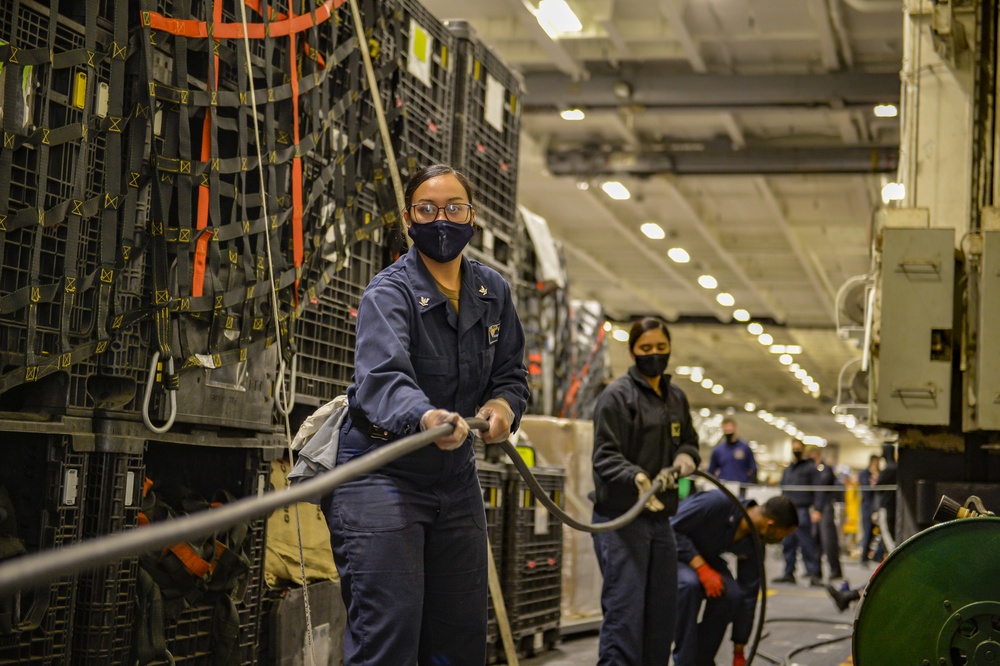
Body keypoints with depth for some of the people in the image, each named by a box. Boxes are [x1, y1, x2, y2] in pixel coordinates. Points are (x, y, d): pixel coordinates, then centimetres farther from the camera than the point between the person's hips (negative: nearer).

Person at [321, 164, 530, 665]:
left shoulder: (492, 292, 7)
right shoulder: (389, 293, -15)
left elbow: (511, 374, 14)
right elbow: (383, 375, -33)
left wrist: (502, 405, -11)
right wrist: (424, 417, -55)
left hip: (455, 478, 6)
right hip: (382, 473, -6)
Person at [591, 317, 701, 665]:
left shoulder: (676, 398, 16)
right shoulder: (617, 395, -8)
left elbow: (689, 443, 24)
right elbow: (605, 456, -14)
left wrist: (684, 460, -1)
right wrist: (636, 478, -33)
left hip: (659, 516, 8)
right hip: (620, 518, -8)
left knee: (662, 614, 11)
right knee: (625, 610, -12)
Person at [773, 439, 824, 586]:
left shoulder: (810, 468, 3)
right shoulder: (787, 469, 22)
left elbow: (817, 490, -4)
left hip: (802, 511, -6)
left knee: (807, 544, -10)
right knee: (788, 544, 6)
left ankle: (814, 574, -10)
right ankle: (789, 573, 11)